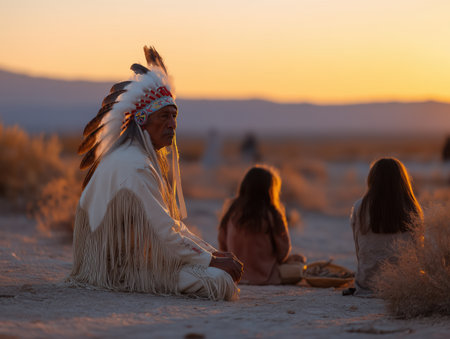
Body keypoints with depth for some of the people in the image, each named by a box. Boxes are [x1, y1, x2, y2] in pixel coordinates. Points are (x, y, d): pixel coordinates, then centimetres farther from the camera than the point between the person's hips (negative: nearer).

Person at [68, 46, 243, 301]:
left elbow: (173, 223, 17)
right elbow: (163, 232, -22)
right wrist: (210, 259, -13)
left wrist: (212, 252, 6)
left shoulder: (152, 158, 14)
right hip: (123, 268, -10)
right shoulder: (133, 165, -20)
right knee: (220, 281, -21)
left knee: (228, 267, 9)